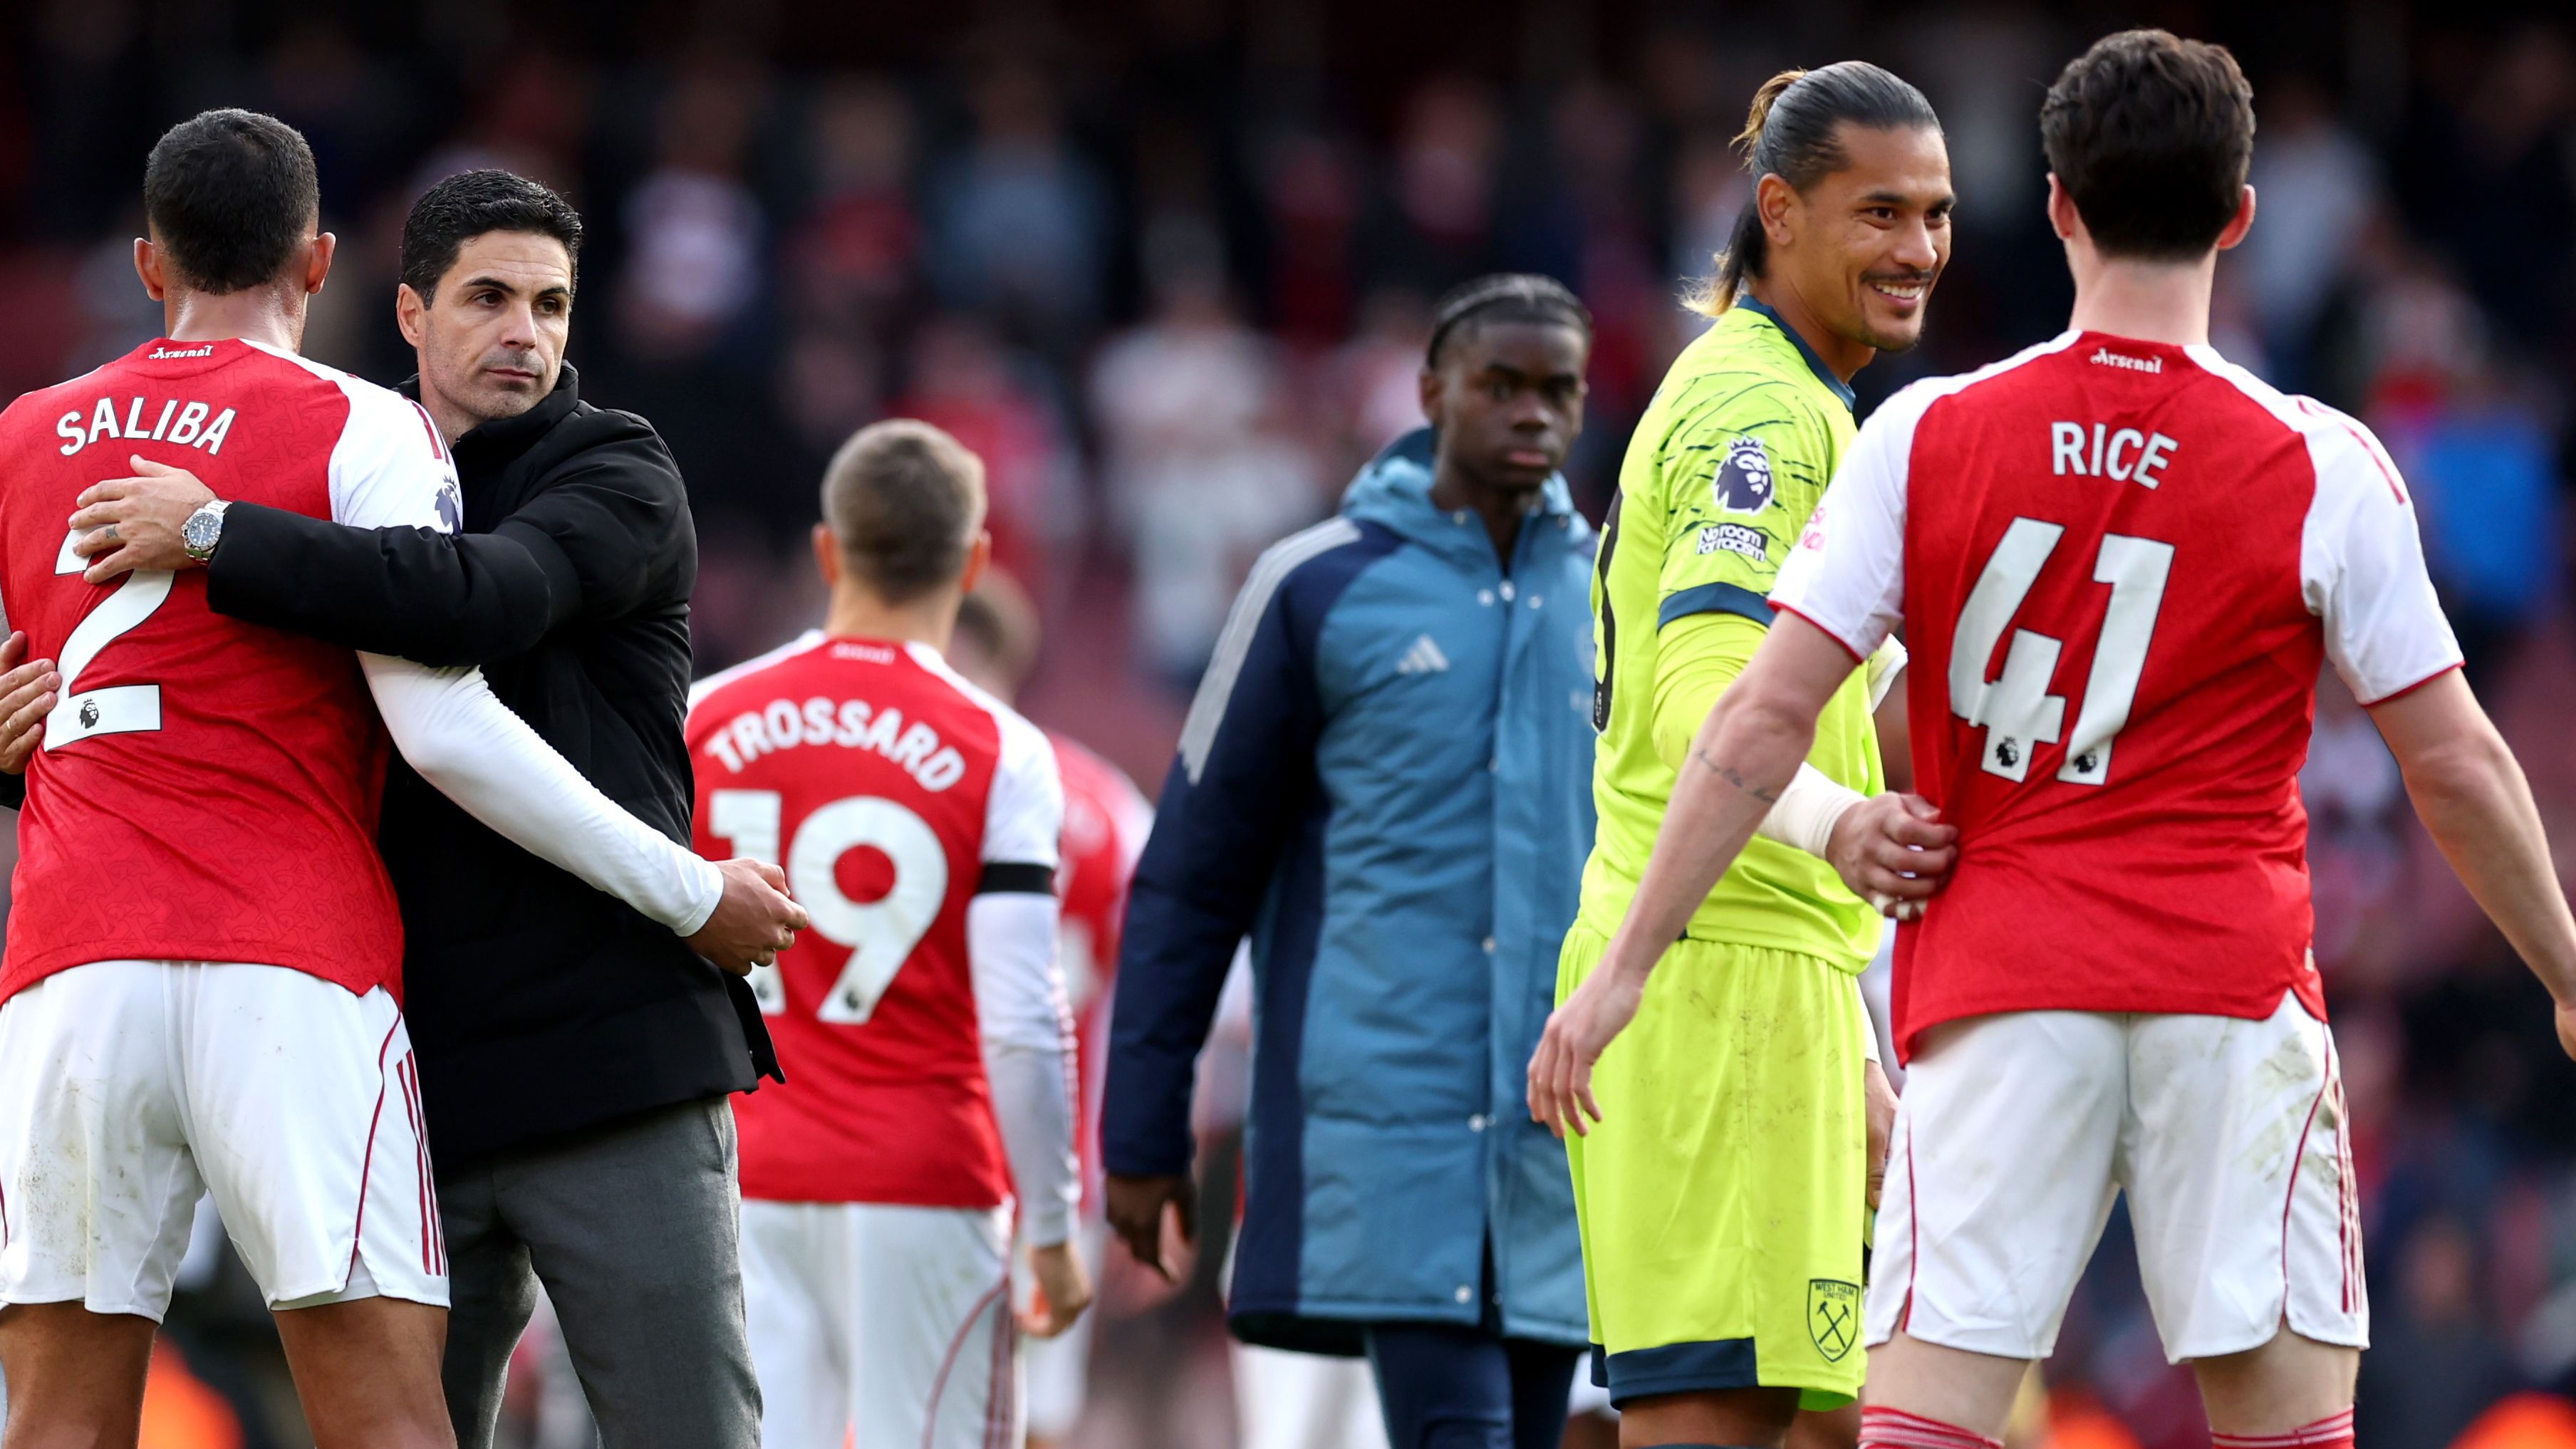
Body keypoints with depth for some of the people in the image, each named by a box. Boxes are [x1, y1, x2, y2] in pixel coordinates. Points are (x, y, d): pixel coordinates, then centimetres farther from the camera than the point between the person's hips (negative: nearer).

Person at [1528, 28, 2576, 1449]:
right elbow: (2457, 768, 3)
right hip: (2233, 985, -1)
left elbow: (1764, 721, -1)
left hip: (1995, 989, 1)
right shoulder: (2322, 469, -1)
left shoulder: (1926, 438, 1)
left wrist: (1625, 964, 4)